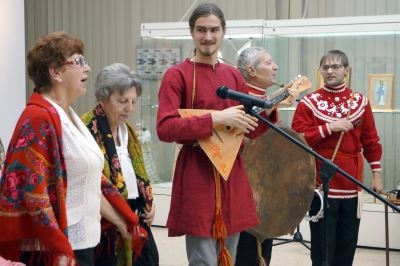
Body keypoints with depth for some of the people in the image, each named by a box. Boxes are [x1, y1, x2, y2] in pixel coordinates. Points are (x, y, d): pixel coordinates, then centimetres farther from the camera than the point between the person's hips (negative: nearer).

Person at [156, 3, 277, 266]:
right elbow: (165, 128, -18)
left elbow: (251, 129, 15)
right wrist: (216, 119, -20)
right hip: (198, 175, -6)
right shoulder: (177, 75, -6)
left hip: (233, 173, 6)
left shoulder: (234, 75, 11)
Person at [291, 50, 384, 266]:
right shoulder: (309, 102, -2)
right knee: (323, 248, -1)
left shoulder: (360, 102, 8)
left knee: (347, 247, 9)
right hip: (321, 186, -3)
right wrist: (329, 128, -17)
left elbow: (371, 141, 12)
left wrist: (376, 174, 10)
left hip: (351, 185, 3)